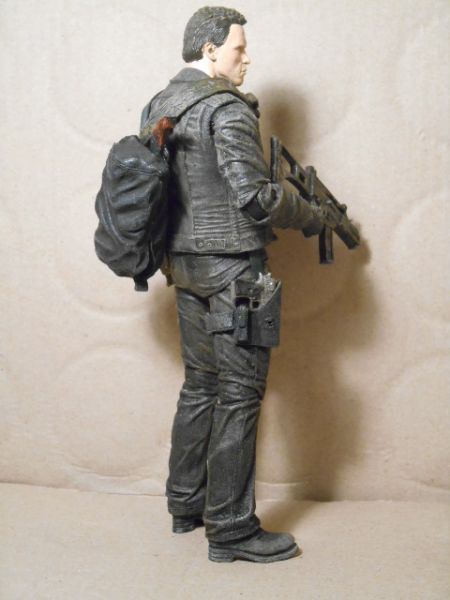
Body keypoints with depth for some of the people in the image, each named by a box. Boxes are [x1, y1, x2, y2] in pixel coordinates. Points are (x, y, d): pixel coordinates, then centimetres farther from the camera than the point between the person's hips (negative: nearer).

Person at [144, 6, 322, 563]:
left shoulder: (157, 106, 13)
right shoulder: (226, 107, -14)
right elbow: (255, 195, -19)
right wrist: (310, 216, -3)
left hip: (184, 266, 9)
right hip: (232, 267, -9)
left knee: (200, 385, 16)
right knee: (239, 393, -2)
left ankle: (185, 504, 26)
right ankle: (231, 529, 5)